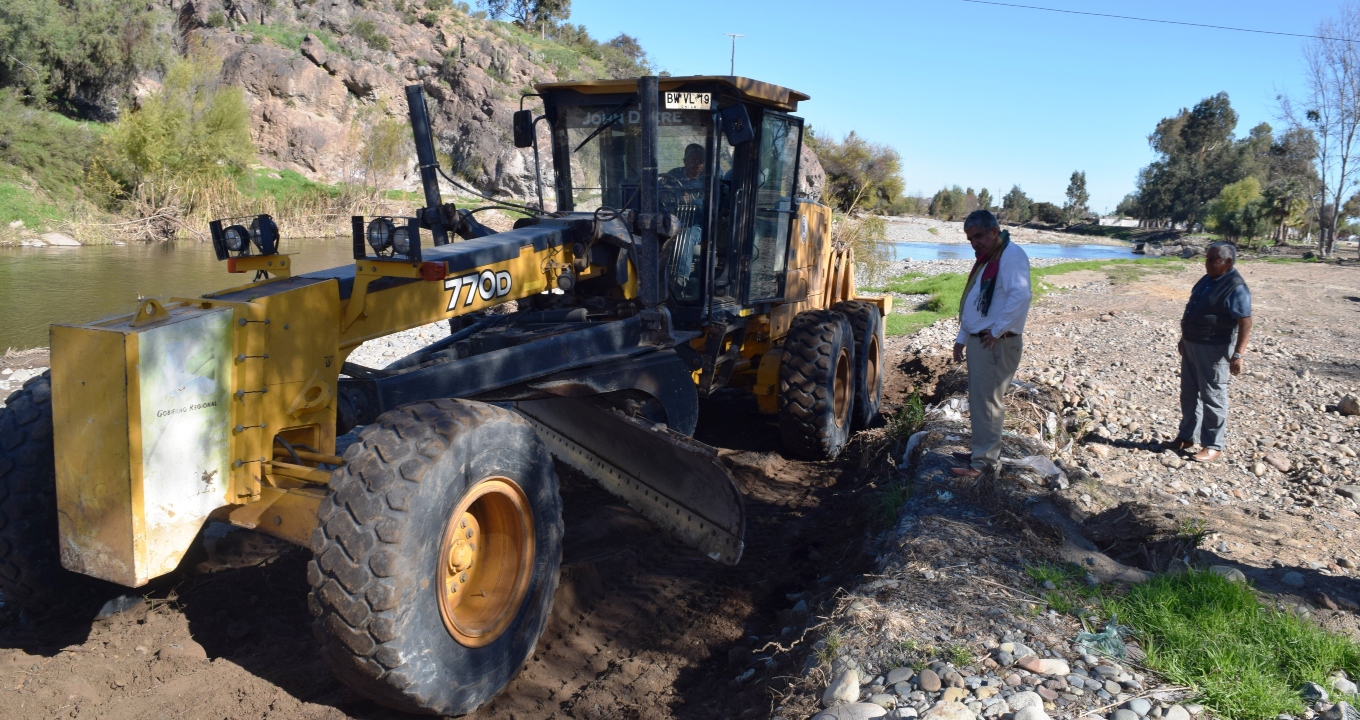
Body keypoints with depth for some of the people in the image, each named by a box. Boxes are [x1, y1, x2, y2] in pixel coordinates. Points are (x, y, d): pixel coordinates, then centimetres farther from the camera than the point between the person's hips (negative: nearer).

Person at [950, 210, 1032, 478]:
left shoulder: (1011, 255, -14)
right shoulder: (985, 260, 18)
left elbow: (1020, 296, -28)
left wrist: (997, 330, -23)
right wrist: (962, 338, 20)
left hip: (995, 344, -10)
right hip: (978, 342, 10)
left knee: (987, 401, -6)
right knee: (979, 400, 16)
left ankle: (985, 461, 0)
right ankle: (981, 451, 26)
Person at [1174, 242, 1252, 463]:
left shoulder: (1236, 288, -18)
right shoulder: (1207, 280, 10)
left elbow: (1245, 324, -21)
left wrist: (1237, 354, -27)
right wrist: (1184, 338, 23)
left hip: (1214, 349, -9)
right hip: (1191, 344, 9)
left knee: (1212, 396, -1)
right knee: (1189, 392, 16)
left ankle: (1213, 446, 8)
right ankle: (1186, 436, 28)